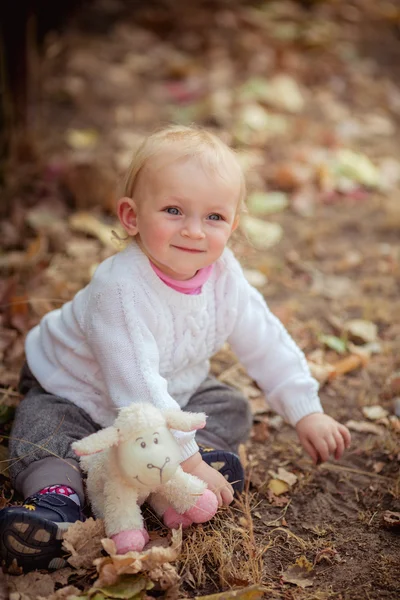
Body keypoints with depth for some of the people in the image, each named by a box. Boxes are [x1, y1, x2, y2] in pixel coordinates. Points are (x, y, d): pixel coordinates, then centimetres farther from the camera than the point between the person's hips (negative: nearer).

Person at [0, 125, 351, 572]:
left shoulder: (224, 276, -18)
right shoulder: (119, 287, -39)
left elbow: (266, 343, -4)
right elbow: (136, 386, -41)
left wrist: (306, 413, -5)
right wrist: (185, 460, -42)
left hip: (172, 391, 6)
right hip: (74, 393, -5)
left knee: (231, 409, -7)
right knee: (41, 439, -29)